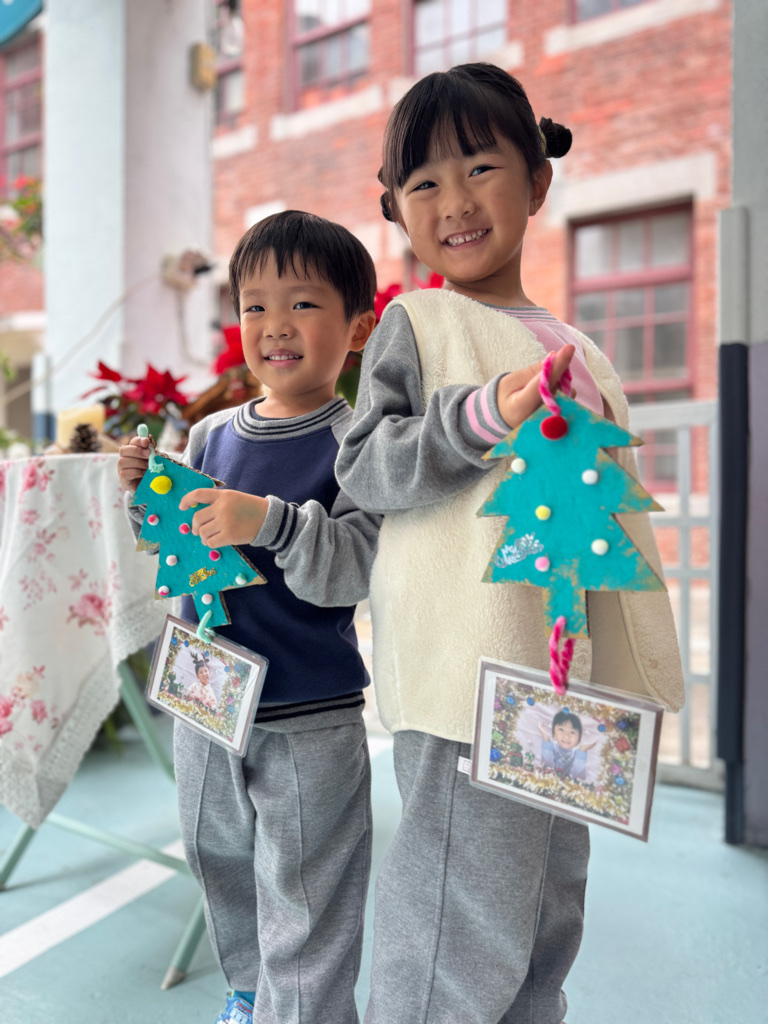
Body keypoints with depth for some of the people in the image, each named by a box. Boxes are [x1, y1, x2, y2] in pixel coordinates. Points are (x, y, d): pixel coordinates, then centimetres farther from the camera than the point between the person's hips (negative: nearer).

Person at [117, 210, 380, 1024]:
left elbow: (358, 569, -23)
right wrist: (147, 495, -7)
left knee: (301, 904, 6)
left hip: (309, 722, -6)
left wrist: (272, 523, -35)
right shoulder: (210, 435, 3)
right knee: (221, 865, 26)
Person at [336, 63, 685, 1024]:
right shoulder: (415, 322, -1)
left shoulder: (573, 346, 16)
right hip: (468, 671, -7)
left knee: (549, 916, 20)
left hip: (567, 671, 7)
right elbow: (362, 467, -9)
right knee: (466, 930, -1)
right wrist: (482, 413, -23)